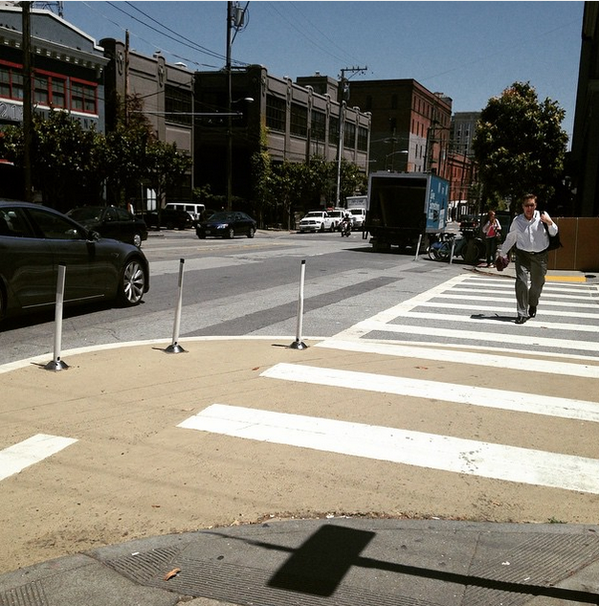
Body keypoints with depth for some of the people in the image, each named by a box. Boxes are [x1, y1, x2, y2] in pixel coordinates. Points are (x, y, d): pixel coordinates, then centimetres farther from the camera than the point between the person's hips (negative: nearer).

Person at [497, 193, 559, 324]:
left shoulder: (542, 216, -2)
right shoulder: (517, 221, 0)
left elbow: (554, 233, 5)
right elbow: (510, 238, 14)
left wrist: (549, 223, -15)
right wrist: (502, 253, 19)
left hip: (540, 256, 0)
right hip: (522, 255, 0)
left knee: (537, 283, 10)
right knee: (521, 282, -13)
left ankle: (532, 305, 41)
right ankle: (522, 313, -7)